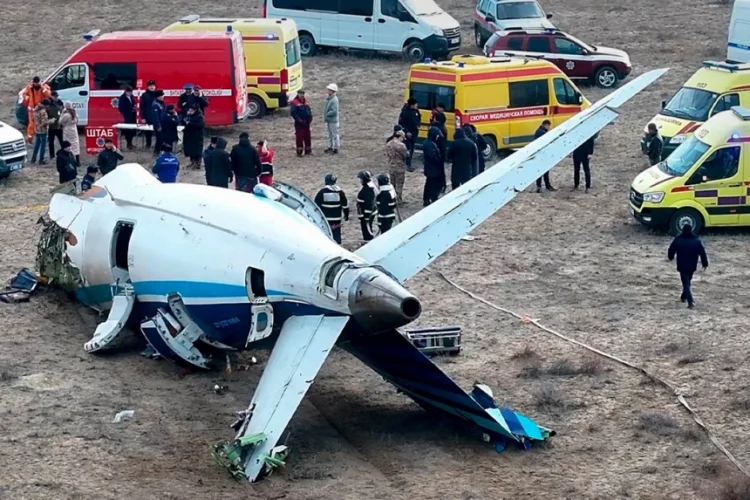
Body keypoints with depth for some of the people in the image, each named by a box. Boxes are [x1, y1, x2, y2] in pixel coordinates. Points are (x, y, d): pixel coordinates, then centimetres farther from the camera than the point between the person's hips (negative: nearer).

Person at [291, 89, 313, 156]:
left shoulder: (306, 102, 12)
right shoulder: (295, 103, -12)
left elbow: (309, 110, 18)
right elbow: (293, 113, -17)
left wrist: (310, 118, 3)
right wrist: (299, 120, -20)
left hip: (306, 123, 7)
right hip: (299, 123, -7)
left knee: (308, 137, 13)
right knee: (299, 137, -5)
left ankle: (308, 150, 23)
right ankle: (299, 151, 1)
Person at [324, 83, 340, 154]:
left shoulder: (334, 100, -21)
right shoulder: (329, 98, 9)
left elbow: (334, 111, -25)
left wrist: (327, 115, -17)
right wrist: (325, 116, 8)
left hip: (333, 120, -10)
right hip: (328, 120, 10)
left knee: (335, 134, 0)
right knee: (330, 134, 17)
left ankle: (336, 148, 7)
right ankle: (330, 147, 27)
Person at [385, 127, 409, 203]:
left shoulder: (388, 143, -3)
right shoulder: (401, 145, -24)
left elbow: (387, 155, 5)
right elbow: (406, 156, -16)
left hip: (391, 167, 6)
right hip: (400, 167, -6)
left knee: (393, 184, 19)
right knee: (399, 185, 6)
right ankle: (399, 201, 13)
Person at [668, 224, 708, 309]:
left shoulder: (678, 240, -8)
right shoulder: (696, 240, -4)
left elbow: (671, 250, 5)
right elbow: (702, 253, -1)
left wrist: (671, 257, 26)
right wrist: (704, 263, 10)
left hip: (682, 266, -3)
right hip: (692, 266, 3)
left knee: (686, 283, -3)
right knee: (687, 281, 24)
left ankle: (690, 301, -17)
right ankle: (684, 297, 38)